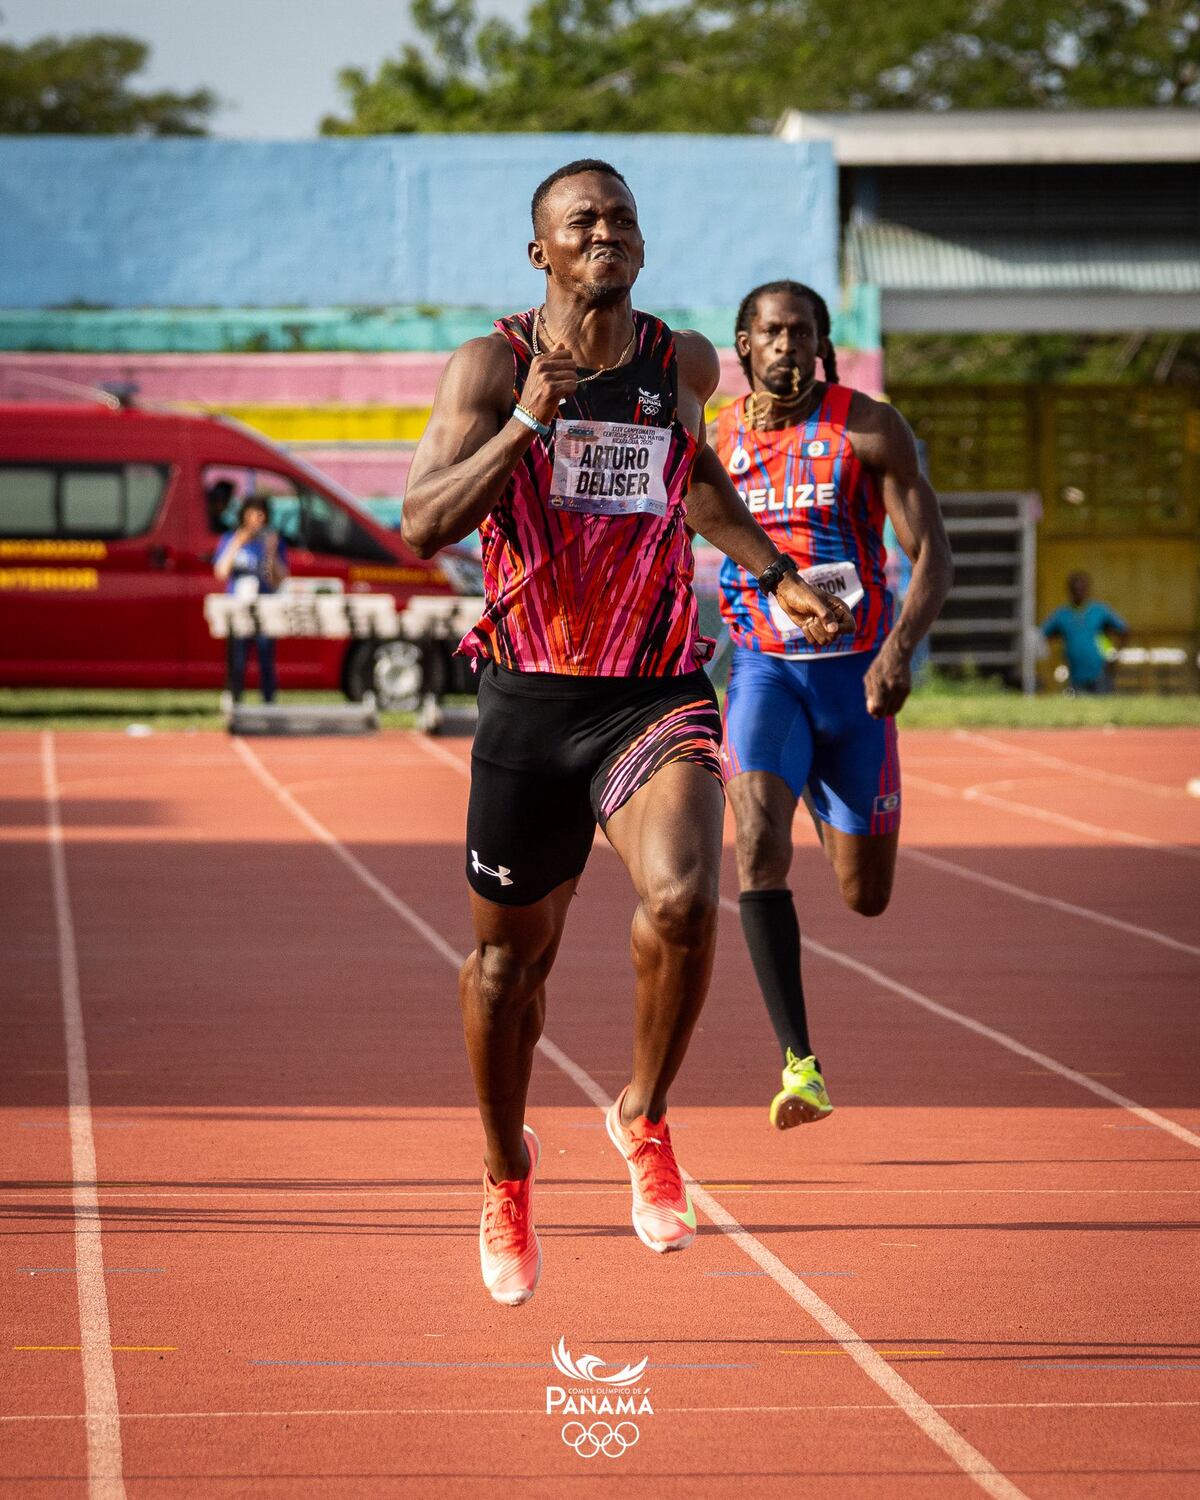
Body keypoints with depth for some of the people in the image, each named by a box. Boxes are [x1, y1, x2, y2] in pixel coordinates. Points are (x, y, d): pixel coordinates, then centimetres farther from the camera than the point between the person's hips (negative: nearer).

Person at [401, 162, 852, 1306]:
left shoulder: (682, 364, 6)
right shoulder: (491, 367, -4)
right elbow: (424, 525, -15)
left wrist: (778, 577, 25)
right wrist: (525, 423, -24)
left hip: (659, 697, 1)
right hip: (531, 700, -1)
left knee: (681, 898, -26)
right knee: (510, 953, 11)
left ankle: (645, 1117, -2)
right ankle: (506, 1173, 35)